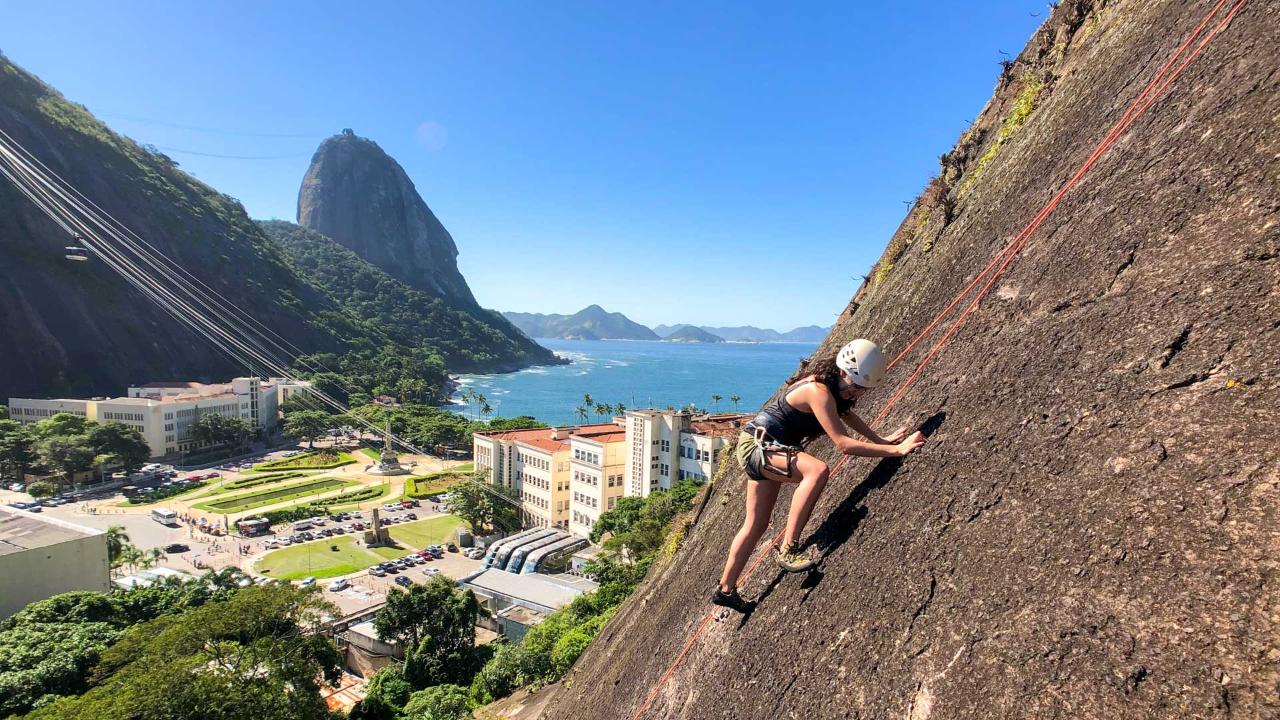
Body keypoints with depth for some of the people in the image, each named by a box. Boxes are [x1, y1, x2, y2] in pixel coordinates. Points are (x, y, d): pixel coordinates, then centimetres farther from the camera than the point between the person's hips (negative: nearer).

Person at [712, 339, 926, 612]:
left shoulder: (835, 385, 2)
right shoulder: (818, 390, -27)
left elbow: (845, 412, 20)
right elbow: (842, 443, -30)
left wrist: (881, 440, 10)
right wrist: (896, 449, -29)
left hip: (766, 450, 10)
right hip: (757, 444, -10)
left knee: (756, 525, 14)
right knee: (817, 470, -34)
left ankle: (726, 590, 27)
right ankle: (788, 549, -26)